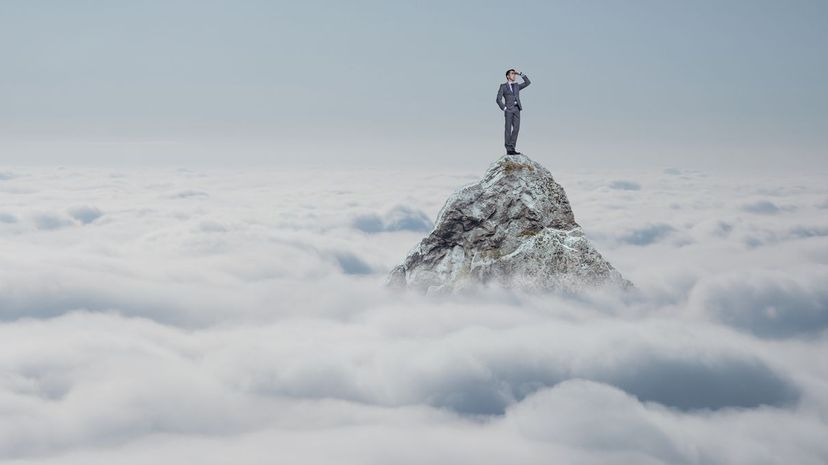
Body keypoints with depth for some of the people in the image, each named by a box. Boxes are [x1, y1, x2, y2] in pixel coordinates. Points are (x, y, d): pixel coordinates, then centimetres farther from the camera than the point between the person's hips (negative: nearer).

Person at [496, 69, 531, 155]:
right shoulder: (503, 86, 6)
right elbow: (499, 99, 1)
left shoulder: (517, 86, 21)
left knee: (516, 128, -4)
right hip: (509, 109, -5)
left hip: (517, 109, 5)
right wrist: (504, 108, -9)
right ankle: (508, 150, -5)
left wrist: (520, 73, 7)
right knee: (508, 129, -5)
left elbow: (528, 82, 11)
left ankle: (512, 148, -1)